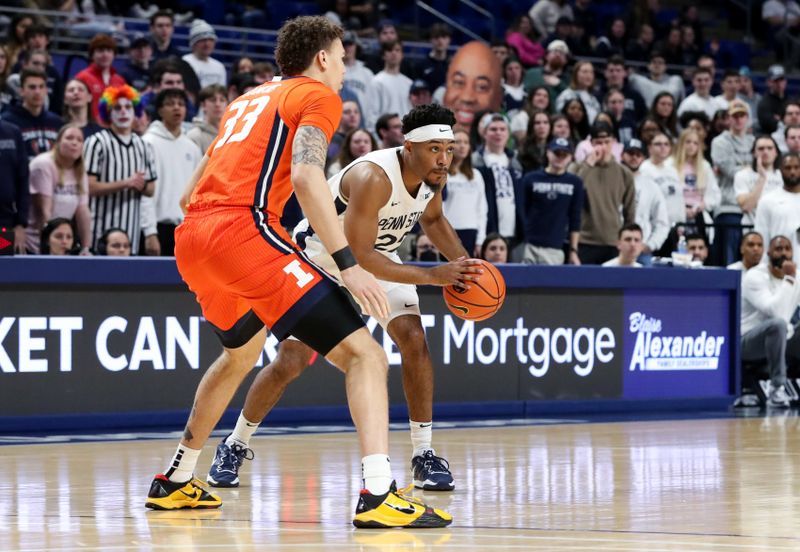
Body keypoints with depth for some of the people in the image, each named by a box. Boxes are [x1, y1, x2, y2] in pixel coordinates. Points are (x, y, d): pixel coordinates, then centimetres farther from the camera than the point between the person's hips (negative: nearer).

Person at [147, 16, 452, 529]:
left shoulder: (251, 99, 29)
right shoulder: (318, 94, 6)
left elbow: (189, 193, 29)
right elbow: (306, 176, -13)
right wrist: (348, 264, -18)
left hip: (192, 238, 9)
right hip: (244, 230, -9)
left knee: (242, 353, 35)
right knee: (364, 355, -10)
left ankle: (176, 482, 40)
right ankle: (379, 494, -27)